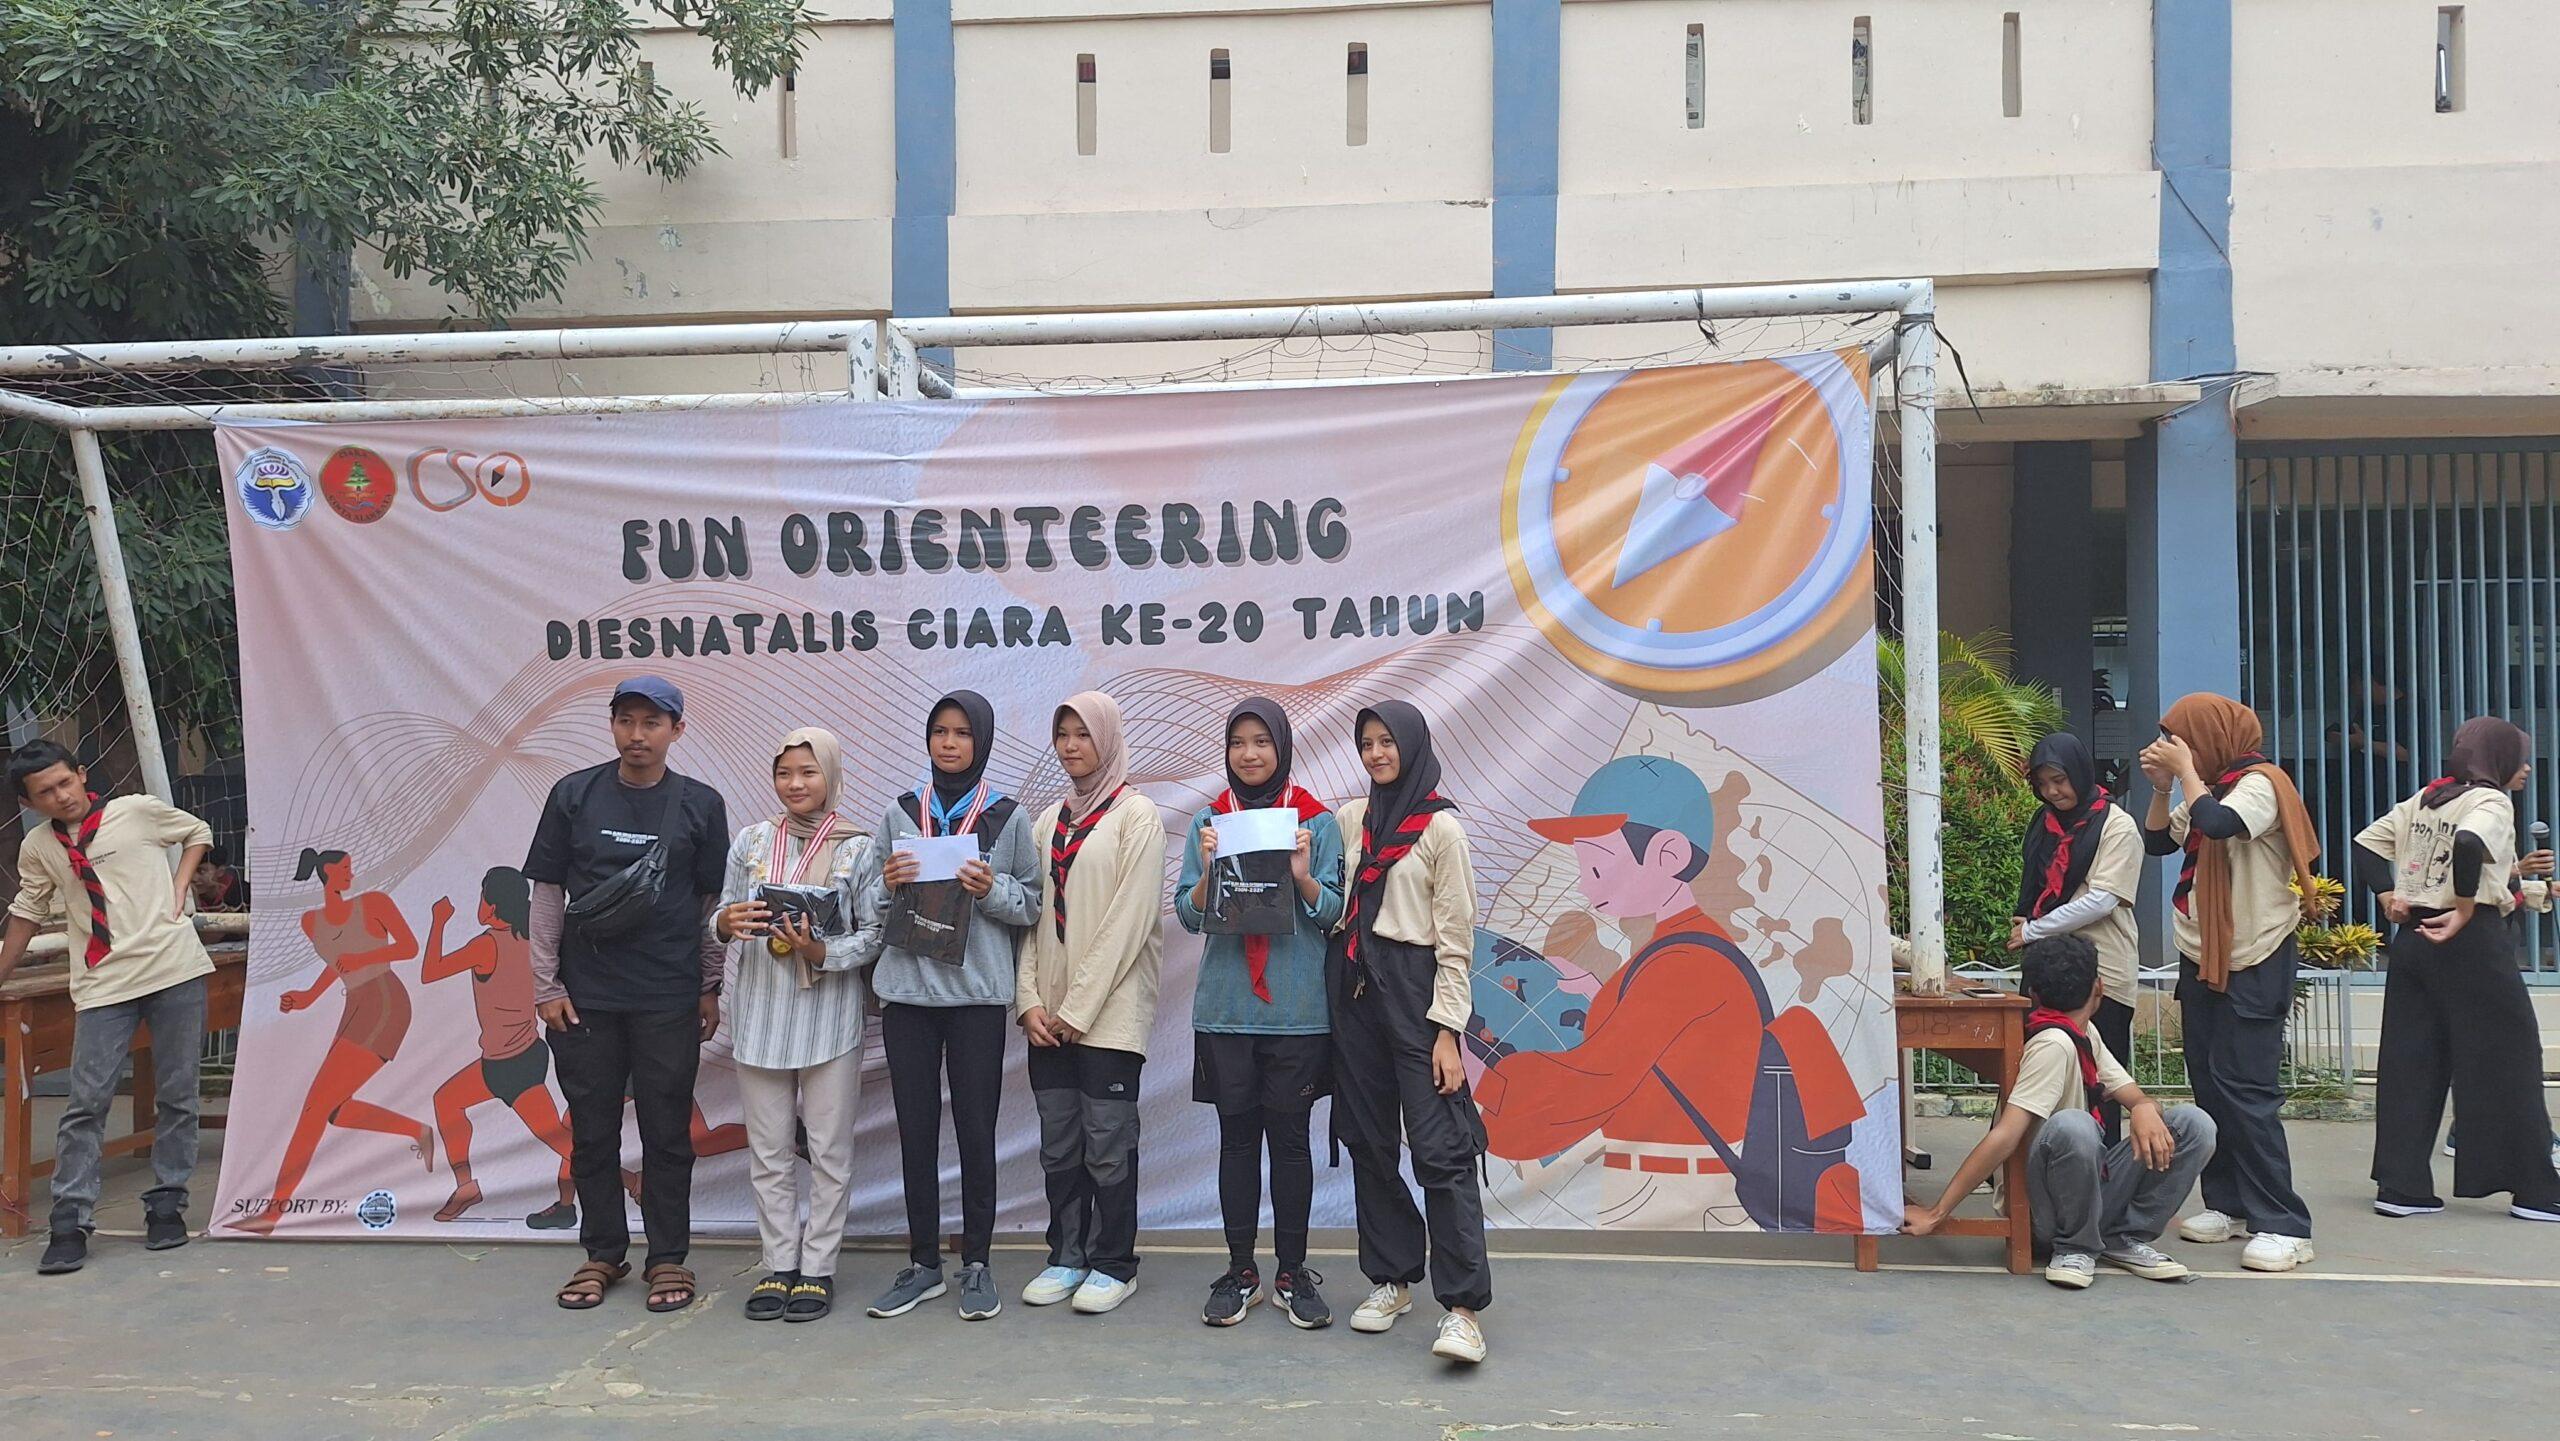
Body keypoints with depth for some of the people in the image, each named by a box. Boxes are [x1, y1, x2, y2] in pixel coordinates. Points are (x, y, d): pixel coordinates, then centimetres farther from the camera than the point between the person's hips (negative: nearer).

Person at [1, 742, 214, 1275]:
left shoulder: (139, 810, 1)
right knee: (87, 1101, -5)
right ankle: (69, 1224, 0)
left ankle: (166, 1206, 14)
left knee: (176, 1096, 4)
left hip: (174, 969, -1)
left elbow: (197, 833, 18)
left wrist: (179, 889, 4)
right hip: (101, 986, 1)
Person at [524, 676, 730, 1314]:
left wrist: (711, 988, 5)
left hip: (669, 998, -1)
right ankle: (603, 1254, 23)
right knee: (592, 1130, 9)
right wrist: (546, 984, 1)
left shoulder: (700, 805, 2)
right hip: (584, 994, 1)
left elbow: (713, 902, 7)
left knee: (667, 1131, 5)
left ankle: (668, 1258, 16)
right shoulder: (575, 795, 3)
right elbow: (547, 892, 5)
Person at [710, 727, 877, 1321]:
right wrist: (728, 923, -13)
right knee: (769, 1151, 8)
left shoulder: (858, 849, 0)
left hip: (830, 1016, -3)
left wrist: (821, 952, -20)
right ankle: (779, 1266, 18)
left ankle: (818, 1269, 11)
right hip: (761, 1011, 3)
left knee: (828, 1150, 1)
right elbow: (719, 918, 10)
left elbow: (871, 938, -3)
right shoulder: (752, 841, 8)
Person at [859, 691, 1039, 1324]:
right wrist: (888, 884, -9)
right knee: (916, 1128, 7)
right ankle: (923, 1263, 17)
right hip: (907, 988, 2)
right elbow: (865, 897, 11)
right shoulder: (900, 812, 9)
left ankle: (977, 1264, 13)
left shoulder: (1008, 816, 2)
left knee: (976, 1129, 2)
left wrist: (992, 890, -15)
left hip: (977, 991, -2)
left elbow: (1033, 904, 3)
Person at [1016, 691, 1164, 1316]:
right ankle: (1067, 1256, 20)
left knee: (1107, 1143, -3)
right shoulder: (1049, 820, 15)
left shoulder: (1136, 814, -4)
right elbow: (1032, 913, 12)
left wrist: (1080, 1006, -13)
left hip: (1109, 1009, -6)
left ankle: (1113, 1264, 9)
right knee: (1059, 1143, 9)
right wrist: (1029, 999, 0)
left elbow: (1131, 918, -11)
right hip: (1049, 1013, 6)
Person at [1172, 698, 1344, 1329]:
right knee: (1237, 1135, 6)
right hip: (1226, 1008, 1)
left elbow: (1333, 915, 0)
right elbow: (1189, 915, 3)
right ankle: (1240, 1270, 15)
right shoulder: (1209, 821, 7)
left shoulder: (1316, 821, 2)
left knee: (1290, 1136, 3)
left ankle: (1292, 1272, 13)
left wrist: (1303, 876, -18)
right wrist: (1209, 870, -15)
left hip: (1297, 1009, -1)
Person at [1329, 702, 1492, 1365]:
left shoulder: (1441, 827, -4)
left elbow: (1455, 938, -6)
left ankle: (1463, 1307, -10)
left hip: (1413, 987, -6)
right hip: (1353, 988, 6)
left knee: (1440, 1148, -10)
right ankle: (1391, 1280, 22)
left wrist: (1447, 1032, -12)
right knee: (1369, 1144, 9)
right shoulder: (1349, 819, 12)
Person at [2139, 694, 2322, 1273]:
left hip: (2252, 964, -9)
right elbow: (2157, 841, 15)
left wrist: (2186, 770, -19)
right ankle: (2228, 1203, 17)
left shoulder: (2259, 783, -14)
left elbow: (2219, 824, -32)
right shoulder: (2208, 788, 12)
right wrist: (2162, 786, 2)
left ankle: (2283, 1225, -8)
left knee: (2245, 1091, -11)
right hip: (2203, 959, 9)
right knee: (2209, 1085, 9)